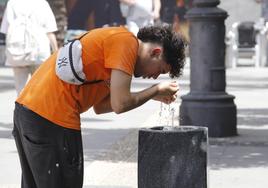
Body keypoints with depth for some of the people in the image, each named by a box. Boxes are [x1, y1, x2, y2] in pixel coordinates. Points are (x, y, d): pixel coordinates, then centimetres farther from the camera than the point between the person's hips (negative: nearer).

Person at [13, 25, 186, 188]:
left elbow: (99, 106, 20)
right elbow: (120, 104, -16)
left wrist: (152, 95, 18)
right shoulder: (126, 42, -9)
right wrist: (156, 90, 1)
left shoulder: (112, 39, 20)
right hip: (53, 120, -10)